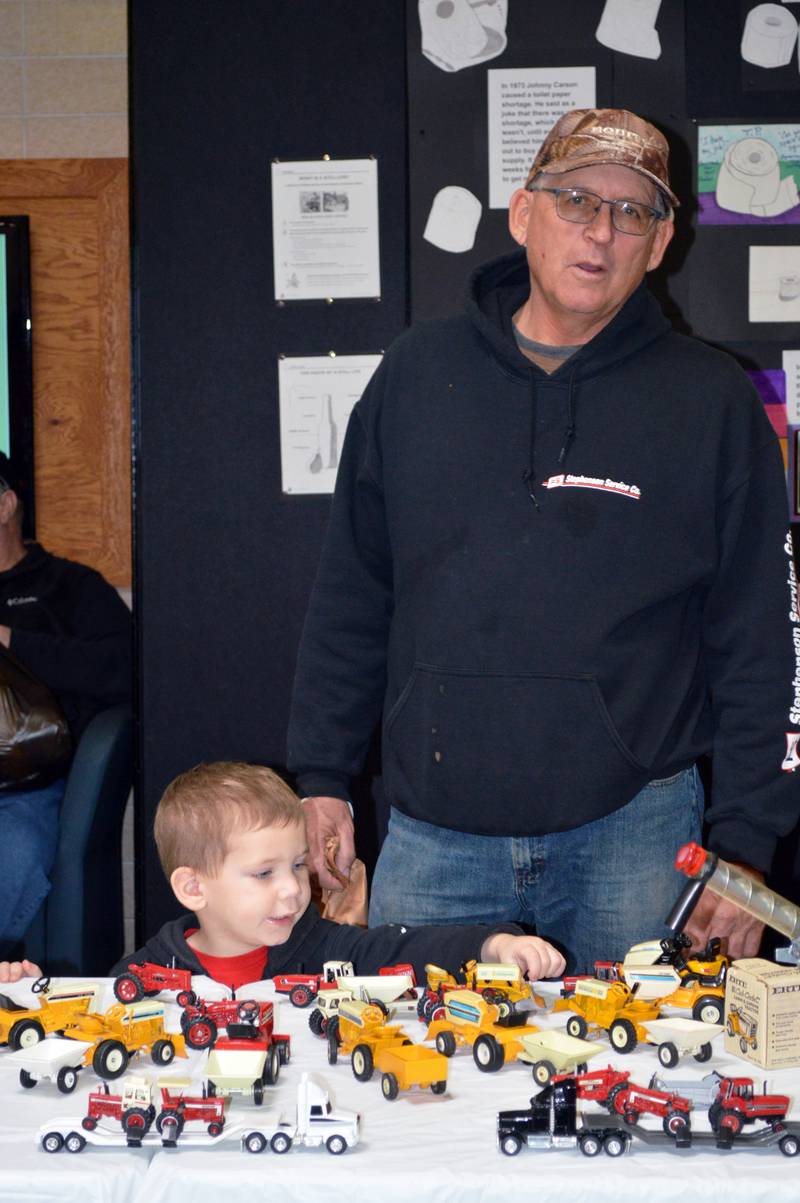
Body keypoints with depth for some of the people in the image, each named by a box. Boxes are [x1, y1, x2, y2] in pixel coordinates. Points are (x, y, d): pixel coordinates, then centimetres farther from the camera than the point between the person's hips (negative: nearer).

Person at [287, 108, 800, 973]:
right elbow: (350, 599, 11)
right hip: (432, 837, 2)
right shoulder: (418, 373, 7)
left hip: (631, 836, -1)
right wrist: (320, 778, 8)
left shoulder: (710, 402, 0)